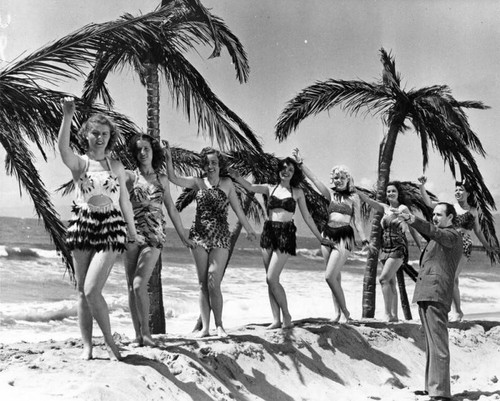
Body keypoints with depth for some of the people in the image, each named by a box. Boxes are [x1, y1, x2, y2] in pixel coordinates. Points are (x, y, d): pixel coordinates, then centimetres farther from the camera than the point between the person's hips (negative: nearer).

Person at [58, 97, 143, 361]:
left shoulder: (116, 167, 8)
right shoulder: (78, 163, 2)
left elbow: (125, 201, 15)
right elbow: (62, 147, -21)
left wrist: (132, 232, 19)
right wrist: (67, 116, -35)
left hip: (111, 228, -1)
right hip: (82, 225, 1)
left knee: (91, 289, -14)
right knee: (82, 291, 5)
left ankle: (109, 341, 2)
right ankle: (87, 346, 14)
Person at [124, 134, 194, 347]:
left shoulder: (162, 179, 12)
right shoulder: (130, 176, 7)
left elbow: (171, 208, 18)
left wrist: (182, 235, 20)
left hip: (154, 234, 0)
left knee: (139, 284, -15)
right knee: (131, 285, 0)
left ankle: (146, 331, -6)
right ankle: (137, 333, 7)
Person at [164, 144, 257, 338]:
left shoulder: (227, 183, 4)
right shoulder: (199, 182, 6)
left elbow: (237, 209, 10)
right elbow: (174, 179, -3)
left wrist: (248, 229, 13)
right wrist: (168, 159, -15)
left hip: (220, 237, -2)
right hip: (199, 236, 2)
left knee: (213, 284, -10)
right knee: (203, 284, 4)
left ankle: (219, 325, 3)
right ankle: (205, 327, 7)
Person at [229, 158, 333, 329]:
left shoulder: (297, 192, 7)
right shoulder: (270, 188, 10)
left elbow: (307, 217, 13)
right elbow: (250, 187, -7)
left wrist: (320, 238, 15)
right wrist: (237, 177, -26)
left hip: (286, 234, -3)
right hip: (268, 232, 3)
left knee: (272, 278, -12)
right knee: (270, 280, 3)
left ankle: (287, 316, 1)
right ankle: (276, 320, 9)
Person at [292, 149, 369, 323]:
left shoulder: (353, 197, 2)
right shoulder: (330, 193, 10)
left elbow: (357, 221, 2)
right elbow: (313, 178, 3)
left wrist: (364, 240, -4)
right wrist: (300, 163, -5)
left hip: (344, 236, -4)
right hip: (328, 234, 4)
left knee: (330, 276, -14)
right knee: (335, 277, 9)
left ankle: (345, 311, -2)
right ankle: (337, 312, 16)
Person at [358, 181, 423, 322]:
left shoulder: (403, 208, -4)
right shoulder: (385, 208, 12)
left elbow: (412, 230, -2)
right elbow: (368, 200, 4)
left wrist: (421, 248, -2)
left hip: (398, 248, -6)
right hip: (386, 248, 6)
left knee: (384, 278, -18)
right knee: (391, 282, 8)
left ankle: (388, 313, -18)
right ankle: (394, 315, 12)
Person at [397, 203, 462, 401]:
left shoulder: (452, 235, -5)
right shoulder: (440, 236, 27)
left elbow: (434, 232, -22)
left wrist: (413, 220, -37)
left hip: (436, 295, -10)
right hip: (426, 295, 10)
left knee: (438, 344, -13)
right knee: (431, 344, 12)